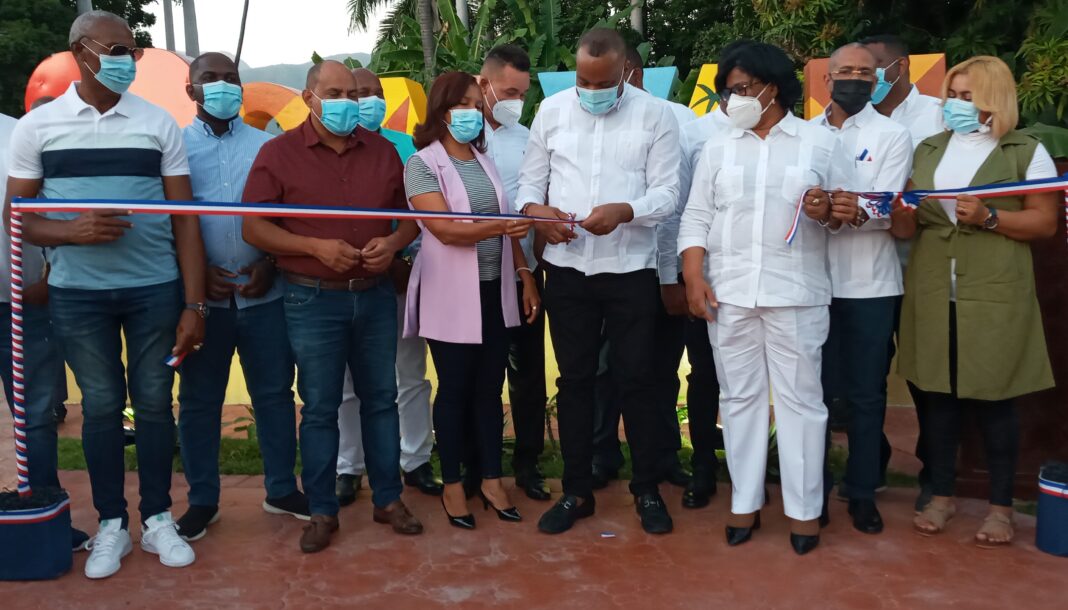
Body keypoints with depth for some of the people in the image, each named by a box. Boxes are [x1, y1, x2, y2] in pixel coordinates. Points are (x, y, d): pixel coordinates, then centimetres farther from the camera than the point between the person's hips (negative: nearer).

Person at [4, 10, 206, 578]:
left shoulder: (158, 123, 3)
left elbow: (184, 219, 1)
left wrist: (193, 304, -5)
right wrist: (73, 232, -19)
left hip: (155, 288, 1)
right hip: (77, 293, 0)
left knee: (154, 400, 6)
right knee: (101, 404, 7)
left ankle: (157, 519, 20)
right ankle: (111, 524, 21)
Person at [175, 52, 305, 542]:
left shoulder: (268, 146, 8)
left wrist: (270, 264, -7)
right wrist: (195, 273, -10)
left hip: (263, 294, 1)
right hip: (201, 295, -1)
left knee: (274, 393, 8)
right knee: (199, 400, 7)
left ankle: (281, 490, 22)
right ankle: (202, 501, 20)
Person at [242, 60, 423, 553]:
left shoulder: (382, 150, 8)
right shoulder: (279, 153, -2)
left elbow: (412, 213, 12)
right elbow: (252, 227, -6)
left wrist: (394, 242, -10)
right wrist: (316, 247, -17)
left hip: (375, 295, 3)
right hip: (313, 300, -3)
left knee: (381, 399, 11)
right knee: (319, 408, 4)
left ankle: (388, 499, 24)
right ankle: (322, 512, 18)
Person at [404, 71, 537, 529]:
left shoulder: (485, 160, 12)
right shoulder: (422, 165, -8)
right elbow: (445, 230, -19)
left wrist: (525, 274, 11)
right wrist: (498, 228, -31)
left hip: (495, 291, 5)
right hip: (452, 295, -5)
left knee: (490, 389, 10)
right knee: (454, 391, 4)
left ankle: (491, 480, 21)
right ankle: (452, 485, 18)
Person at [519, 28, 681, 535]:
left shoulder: (656, 116, -2)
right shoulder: (551, 111, 5)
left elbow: (667, 193, -7)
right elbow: (530, 179, 8)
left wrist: (623, 211, -26)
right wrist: (534, 210, -14)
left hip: (631, 269, -2)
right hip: (566, 268, 2)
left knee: (635, 379, 5)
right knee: (574, 379, 10)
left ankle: (647, 490, 21)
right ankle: (576, 491, 23)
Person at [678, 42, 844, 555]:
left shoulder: (821, 142, 5)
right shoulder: (718, 148, 11)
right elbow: (696, 218, 7)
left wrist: (827, 211, -17)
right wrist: (694, 279, -4)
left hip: (795, 292, -2)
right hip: (729, 292, 3)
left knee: (800, 398, 2)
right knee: (738, 397, 7)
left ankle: (804, 508, 12)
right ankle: (745, 502, 18)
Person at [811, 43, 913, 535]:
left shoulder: (892, 135, 3)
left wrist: (858, 214, -30)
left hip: (868, 284, -1)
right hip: (812, 280, 2)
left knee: (866, 393, 4)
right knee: (815, 389, 7)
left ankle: (862, 492, 16)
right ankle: (813, 487, 21)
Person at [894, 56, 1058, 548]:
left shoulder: (1026, 151, 1)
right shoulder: (928, 150, 13)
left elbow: (1045, 222, -4)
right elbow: (908, 226, 12)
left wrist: (989, 218, -18)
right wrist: (903, 215, -11)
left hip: (994, 295, -4)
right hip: (933, 293, 4)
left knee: (993, 398, 2)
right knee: (938, 393, 8)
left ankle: (1001, 506, 15)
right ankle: (941, 496, 21)